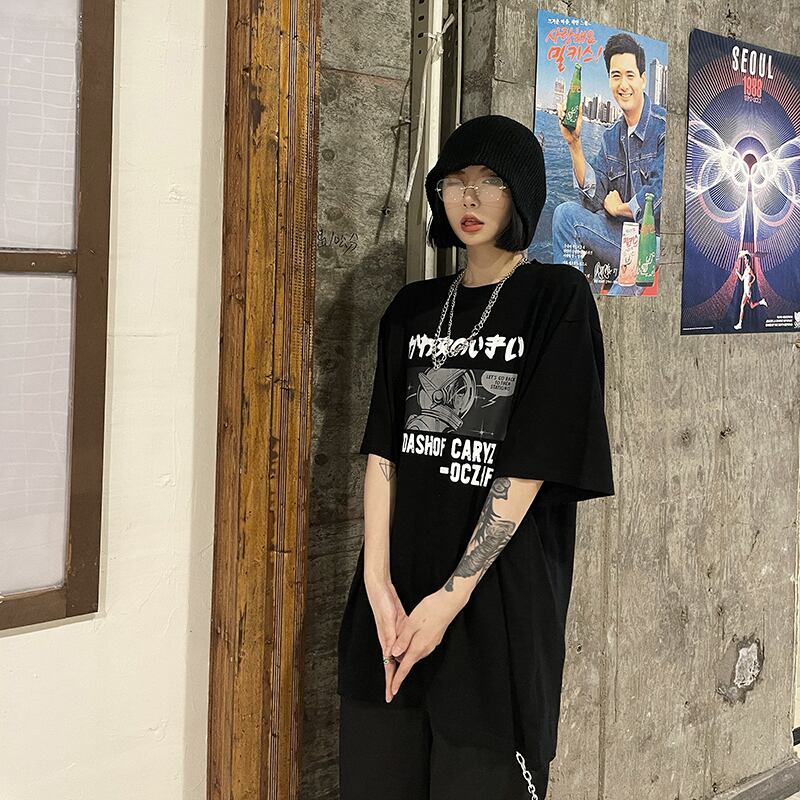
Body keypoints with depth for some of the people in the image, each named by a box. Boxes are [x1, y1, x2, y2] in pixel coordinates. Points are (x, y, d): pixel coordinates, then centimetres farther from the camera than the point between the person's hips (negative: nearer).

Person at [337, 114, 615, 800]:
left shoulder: (557, 298, -4)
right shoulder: (413, 309, 11)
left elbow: (530, 465, -11)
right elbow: (383, 451, 3)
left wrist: (452, 597, -15)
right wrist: (378, 584, -10)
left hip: (499, 596, -4)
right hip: (396, 591, 5)